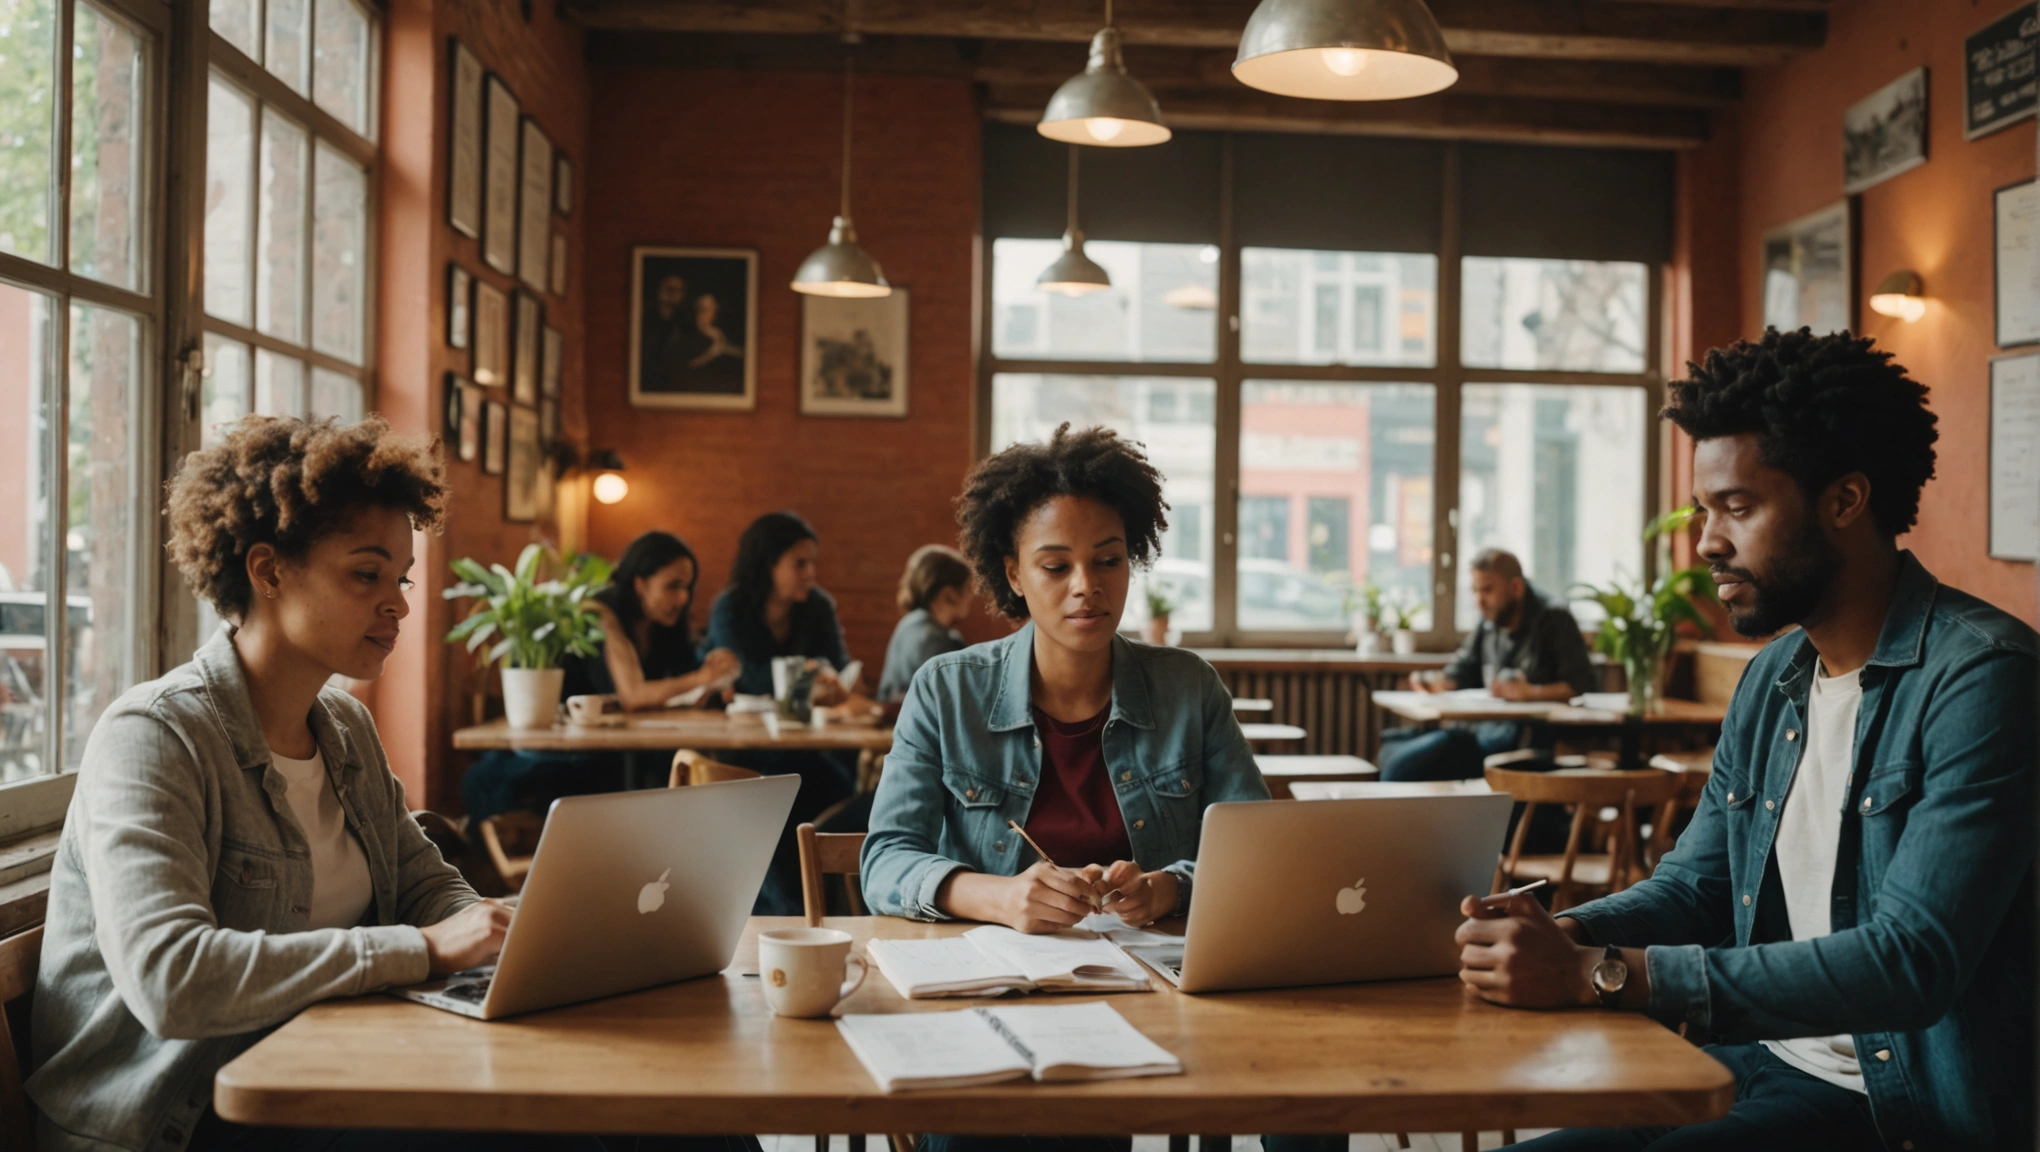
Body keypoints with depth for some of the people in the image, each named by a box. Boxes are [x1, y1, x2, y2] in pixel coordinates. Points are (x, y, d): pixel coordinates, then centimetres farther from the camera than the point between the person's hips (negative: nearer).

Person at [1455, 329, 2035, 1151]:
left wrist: (1602, 975, -28)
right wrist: (1560, 935, -9)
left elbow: (1911, 960, -25)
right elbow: (1693, 886, 14)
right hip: (1763, 1071, 8)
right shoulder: (1771, 680, 9)